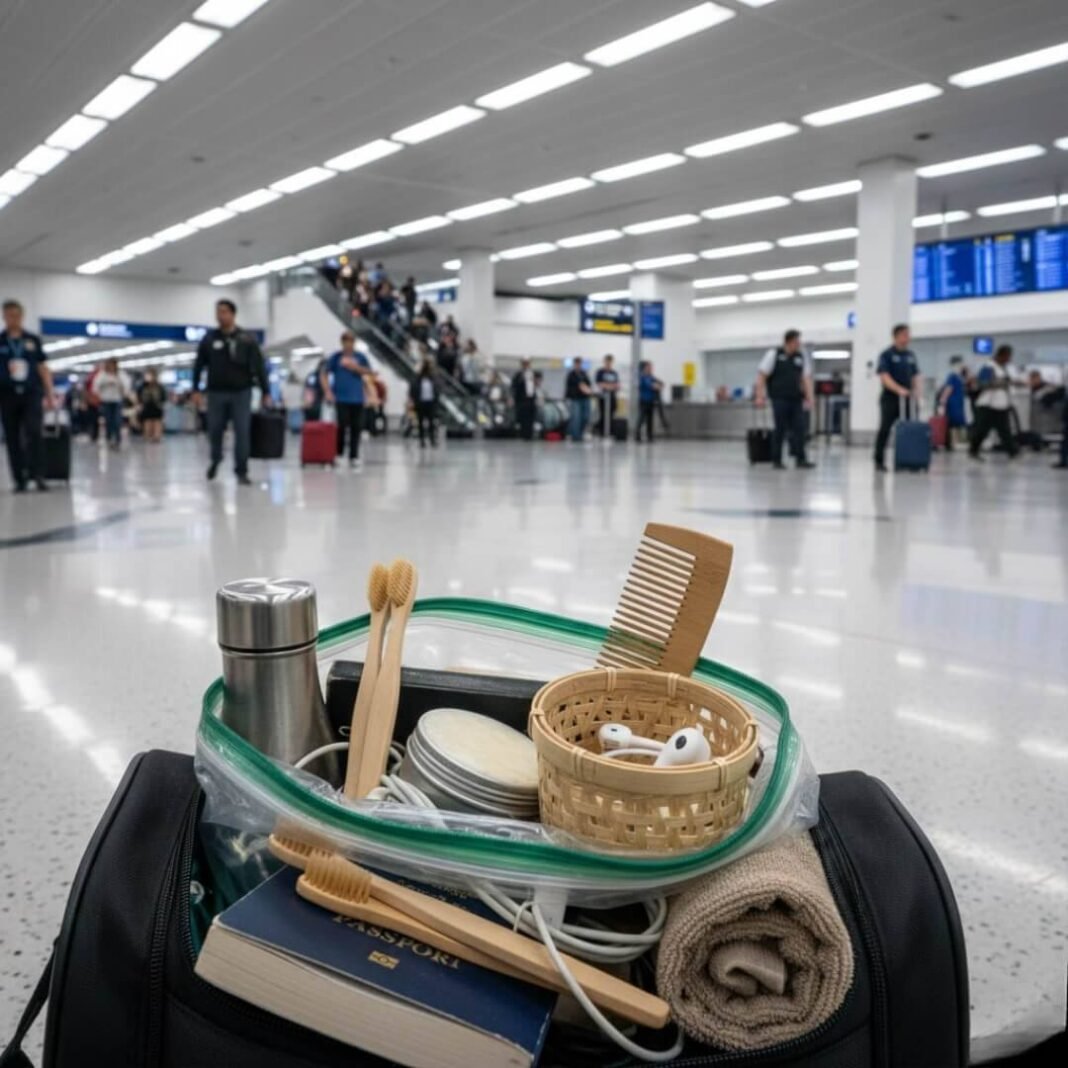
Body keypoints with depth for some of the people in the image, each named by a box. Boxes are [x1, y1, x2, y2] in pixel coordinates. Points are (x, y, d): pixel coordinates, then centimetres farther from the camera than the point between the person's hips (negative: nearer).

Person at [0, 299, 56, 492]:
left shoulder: (33, 340, 9)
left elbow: (42, 368, 11)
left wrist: (50, 394, 7)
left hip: (31, 394, 0)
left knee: (34, 433, -15)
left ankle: (37, 475, -12)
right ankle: (19, 479, 8)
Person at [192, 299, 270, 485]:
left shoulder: (247, 339, -1)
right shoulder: (209, 338, 3)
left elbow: (259, 366, -2)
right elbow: (199, 365, 6)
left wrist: (266, 392, -6)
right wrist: (196, 389, 2)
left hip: (241, 392, -1)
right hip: (216, 392, 1)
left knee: (242, 432, -4)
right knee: (215, 430, 7)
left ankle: (241, 471, 3)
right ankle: (215, 460, 35)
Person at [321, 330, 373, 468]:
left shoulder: (360, 357, 8)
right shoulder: (336, 357, 1)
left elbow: (369, 373, 5)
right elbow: (324, 374, 2)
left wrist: (356, 368, -10)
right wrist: (328, 391, -7)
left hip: (357, 399, 3)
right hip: (341, 398, -3)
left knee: (356, 428, 3)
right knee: (342, 426, -8)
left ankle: (354, 456, 11)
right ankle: (338, 454, 5)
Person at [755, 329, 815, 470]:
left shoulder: (802, 356, 7)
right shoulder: (774, 354, -3)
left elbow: (806, 378, 7)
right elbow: (761, 375, -4)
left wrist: (809, 399, 0)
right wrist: (760, 396, -11)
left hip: (796, 400, 4)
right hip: (780, 399, -4)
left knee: (799, 429, -1)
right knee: (780, 430, 0)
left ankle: (801, 459, 4)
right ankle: (776, 460, 10)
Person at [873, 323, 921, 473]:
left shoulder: (911, 355, 13)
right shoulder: (887, 355, -4)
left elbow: (915, 376, 15)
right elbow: (884, 376, -14)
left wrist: (916, 391, -4)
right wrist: (899, 389, -27)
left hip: (907, 399, 5)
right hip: (890, 398, -5)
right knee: (885, 429, -6)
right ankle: (879, 461, 1)